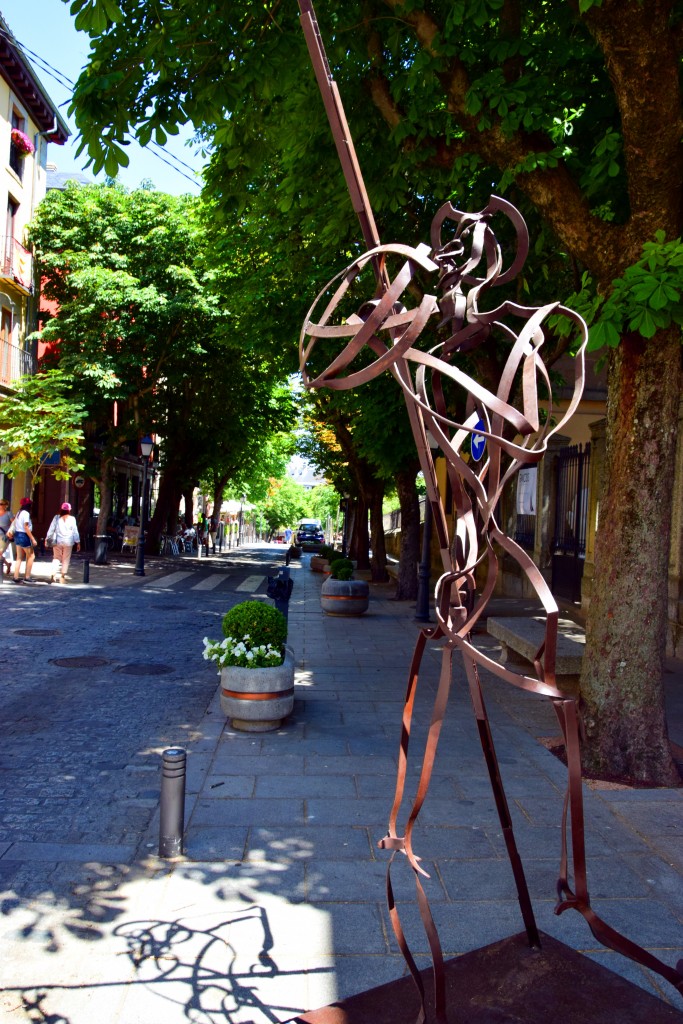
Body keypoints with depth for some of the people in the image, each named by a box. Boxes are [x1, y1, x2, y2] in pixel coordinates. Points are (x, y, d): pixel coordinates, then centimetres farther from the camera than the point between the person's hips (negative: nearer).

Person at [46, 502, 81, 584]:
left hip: (57, 541, 2)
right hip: (68, 542, -1)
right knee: (66, 559, 7)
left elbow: (51, 529, 3)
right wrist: (78, 542, 3)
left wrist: (47, 539, 11)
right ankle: (62, 577, 6)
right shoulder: (72, 519, -4)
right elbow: (75, 531, -2)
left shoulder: (57, 517, 0)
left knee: (56, 558, 11)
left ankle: (53, 574, -5)